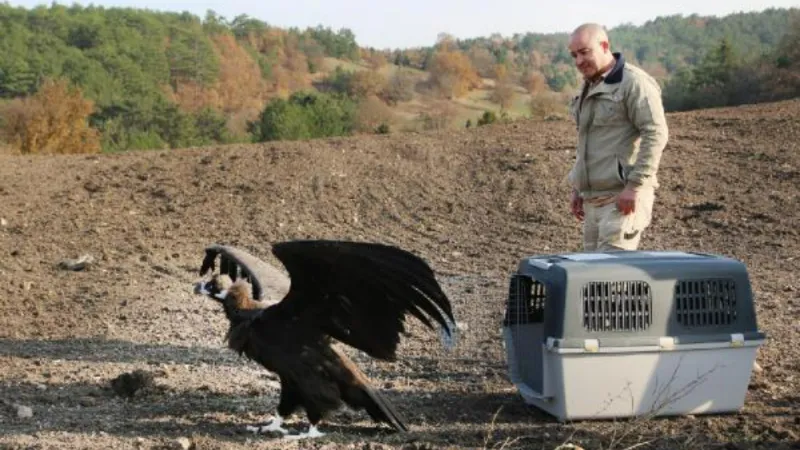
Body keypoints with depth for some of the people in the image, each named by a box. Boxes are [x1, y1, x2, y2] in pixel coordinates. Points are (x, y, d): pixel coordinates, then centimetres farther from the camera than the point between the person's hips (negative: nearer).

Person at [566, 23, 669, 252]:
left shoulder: (634, 83, -10)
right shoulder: (588, 89, 20)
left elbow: (656, 134, -17)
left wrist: (635, 185, -21)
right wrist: (577, 188, 22)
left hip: (623, 197, -9)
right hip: (593, 197, 9)